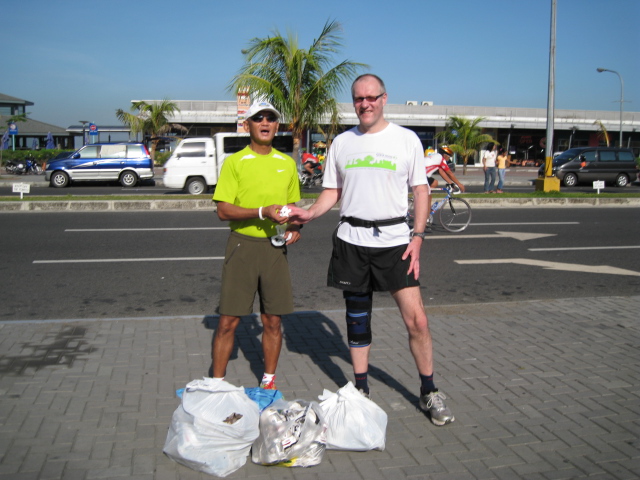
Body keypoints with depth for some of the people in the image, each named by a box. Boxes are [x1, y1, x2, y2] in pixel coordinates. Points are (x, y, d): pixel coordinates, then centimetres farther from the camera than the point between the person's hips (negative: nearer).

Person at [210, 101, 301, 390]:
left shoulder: (287, 163, 12)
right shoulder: (235, 162, -1)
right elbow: (223, 210, -9)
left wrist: (294, 227, 3)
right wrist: (263, 212, -20)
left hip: (275, 248, 4)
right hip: (242, 245, -3)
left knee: (273, 320, 8)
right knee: (229, 320, -1)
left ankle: (269, 380, 24)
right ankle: (216, 382, 13)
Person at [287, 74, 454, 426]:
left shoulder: (406, 139, 2)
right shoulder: (341, 143, 9)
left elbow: (421, 190, 2)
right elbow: (332, 191, 13)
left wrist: (418, 236, -8)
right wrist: (310, 213, -6)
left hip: (394, 239, -2)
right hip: (352, 240, 3)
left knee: (417, 320, -5)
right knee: (357, 319, 12)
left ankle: (429, 392, 14)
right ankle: (361, 390, 27)